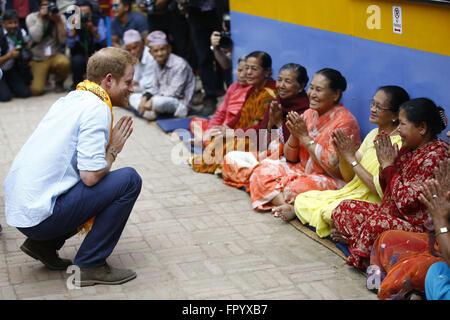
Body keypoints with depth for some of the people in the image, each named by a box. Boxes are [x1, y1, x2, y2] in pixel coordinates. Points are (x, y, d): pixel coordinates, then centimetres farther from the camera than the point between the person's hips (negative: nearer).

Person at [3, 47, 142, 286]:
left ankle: (43, 245, 17)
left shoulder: (70, 99, 15)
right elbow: (90, 176, -19)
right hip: (40, 213, -9)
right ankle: (90, 265, -4)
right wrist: (113, 150, -2)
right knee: (129, 180, -10)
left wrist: (107, 147, 15)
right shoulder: (96, 108, -12)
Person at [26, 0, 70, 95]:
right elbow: (36, 38, -18)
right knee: (36, 90, -20)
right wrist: (40, 18, -18)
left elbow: (63, 40, -11)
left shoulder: (60, 17, -1)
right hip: (38, 59, -1)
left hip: (54, 56, 1)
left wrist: (58, 21, -17)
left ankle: (59, 82, -1)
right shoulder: (31, 18, -4)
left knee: (64, 62, -36)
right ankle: (43, 76, 19)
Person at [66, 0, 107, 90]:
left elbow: (102, 41, -21)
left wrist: (92, 28, -34)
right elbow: (70, 45, -19)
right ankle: (77, 83, -2)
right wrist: (73, 28, -29)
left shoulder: (99, 21, -6)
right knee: (77, 60, -33)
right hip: (80, 56, 0)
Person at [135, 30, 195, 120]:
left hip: (180, 102, -9)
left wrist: (152, 101, -24)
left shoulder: (180, 64, -18)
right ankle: (150, 111, -20)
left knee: (158, 102, -40)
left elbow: (174, 92, -22)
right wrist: (144, 98, -12)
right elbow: (154, 88, 10)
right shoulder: (155, 65, 7)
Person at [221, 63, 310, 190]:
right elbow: (261, 143, 8)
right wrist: (271, 123, -11)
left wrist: (280, 122, -13)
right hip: (268, 154, 9)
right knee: (230, 157, -4)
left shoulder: (305, 110, -13)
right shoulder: (274, 105, 10)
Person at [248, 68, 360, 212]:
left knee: (295, 188, -35)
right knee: (262, 172, -10)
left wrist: (304, 136, -18)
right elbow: (290, 158, 11)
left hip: (332, 180, -8)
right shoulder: (308, 114, 7)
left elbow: (333, 165, -24)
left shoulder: (344, 120, -15)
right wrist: (294, 135, -11)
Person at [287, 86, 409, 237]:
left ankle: (297, 210, 2)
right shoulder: (373, 134, 8)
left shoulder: (399, 144, -19)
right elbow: (349, 177, 9)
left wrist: (351, 157, -20)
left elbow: (380, 190, -24)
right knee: (302, 199, -6)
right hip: (352, 193, 8)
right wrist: (341, 153, -12)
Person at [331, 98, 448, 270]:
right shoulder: (408, 149, 8)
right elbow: (387, 191, 13)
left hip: (418, 226, -9)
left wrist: (389, 165, -15)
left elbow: (406, 201, -23)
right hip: (391, 214, 10)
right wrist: (384, 163, -4)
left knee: (374, 225, -34)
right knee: (344, 209, 5)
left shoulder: (434, 157, -19)